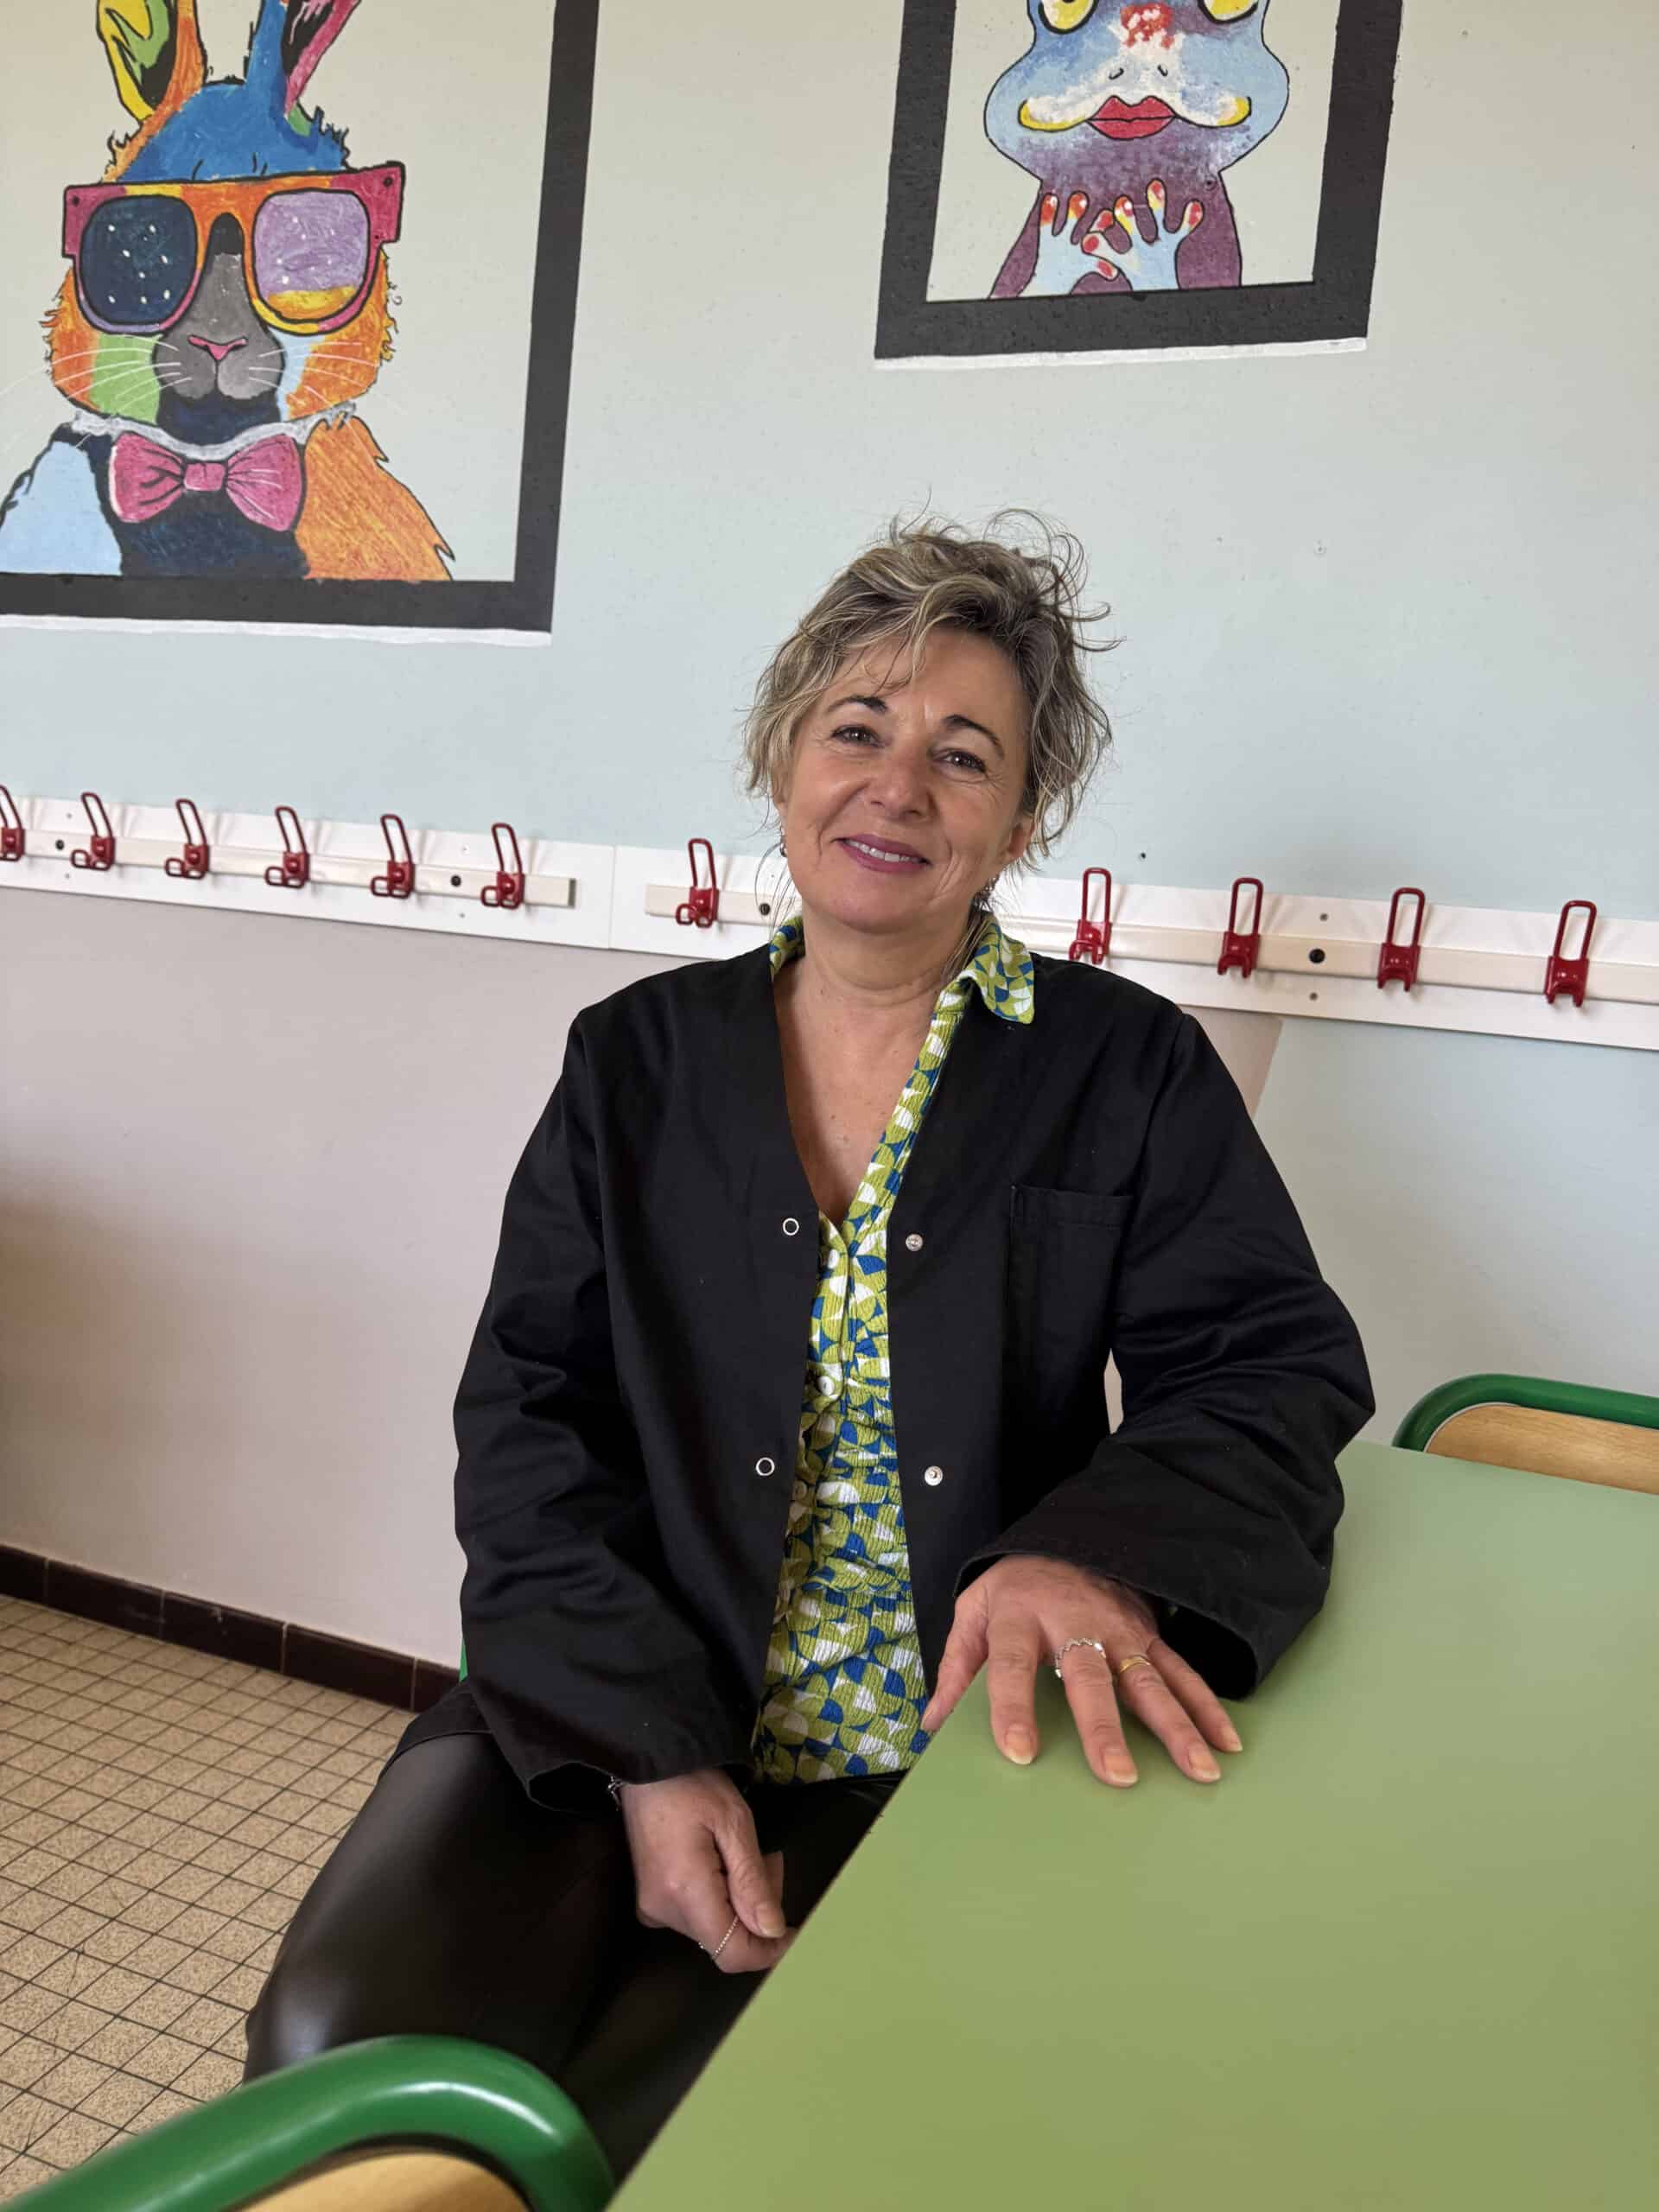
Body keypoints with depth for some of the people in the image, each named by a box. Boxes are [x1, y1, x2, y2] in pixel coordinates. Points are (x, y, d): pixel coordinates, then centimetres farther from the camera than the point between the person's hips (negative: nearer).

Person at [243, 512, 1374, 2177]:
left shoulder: (1130, 1074, 2)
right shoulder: (636, 1059, 6)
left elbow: (1275, 1374, -4)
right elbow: (527, 1416, 0)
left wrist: (1104, 1554, -27)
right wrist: (648, 1749, -13)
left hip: (941, 1779, -1)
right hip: (616, 1716, 2)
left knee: (638, 2142, -20)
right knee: (339, 2052, -18)